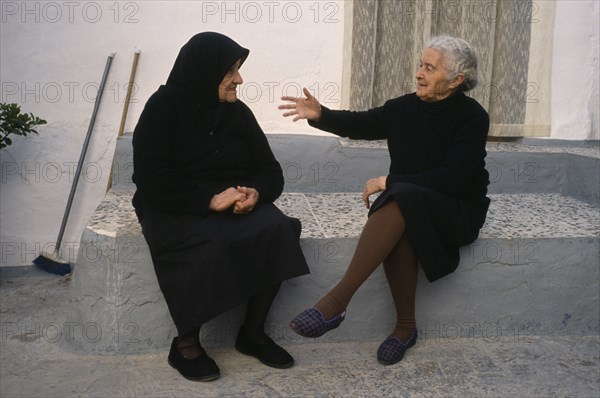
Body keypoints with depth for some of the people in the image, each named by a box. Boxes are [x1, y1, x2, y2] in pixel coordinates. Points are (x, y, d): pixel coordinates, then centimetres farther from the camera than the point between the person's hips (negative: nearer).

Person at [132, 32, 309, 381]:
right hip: (175, 209, -4)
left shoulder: (237, 111, 8)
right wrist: (209, 200, -27)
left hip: (235, 204, 5)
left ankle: (253, 333, -9)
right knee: (211, 246, -35)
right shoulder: (164, 106, -6)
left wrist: (255, 193, -16)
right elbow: (152, 177, -16)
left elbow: (269, 170, 8)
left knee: (276, 230, -25)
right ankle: (186, 344, -13)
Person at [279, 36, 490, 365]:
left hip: (457, 211, -4)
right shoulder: (406, 107, 4)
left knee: (402, 198, -36)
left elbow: (452, 178, -20)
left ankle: (337, 300, -42)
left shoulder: (472, 117, -11)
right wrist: (320, 115, -6)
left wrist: (389, 182, -19)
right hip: (407, 205, 4)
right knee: (398, 229, -34)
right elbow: (361, 124, 12)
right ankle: (405, 326, -19)